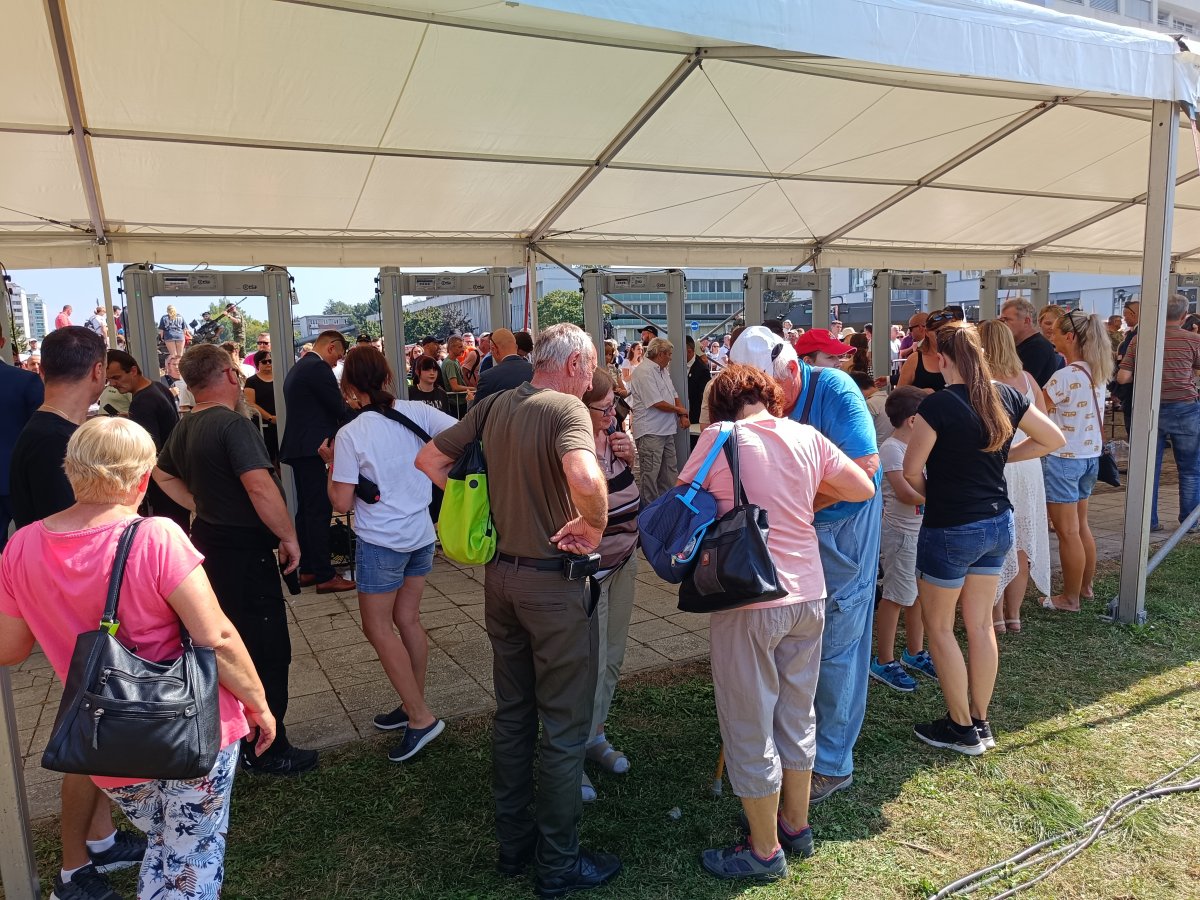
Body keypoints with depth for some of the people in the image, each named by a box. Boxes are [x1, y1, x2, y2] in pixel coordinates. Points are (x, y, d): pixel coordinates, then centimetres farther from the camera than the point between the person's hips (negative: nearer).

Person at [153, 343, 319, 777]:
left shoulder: (184, 428, 7)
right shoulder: (233, 424, -22)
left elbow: (162, 475, 24)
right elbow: (260, 487, -31)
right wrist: (289, 537, -21)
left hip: (209, 542, 10)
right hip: (245, 551, -10)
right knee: (267, 653, 2)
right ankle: (268, 752, 12)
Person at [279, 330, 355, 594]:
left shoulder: (296, 368, 19)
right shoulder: (318, 368, -13)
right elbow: (339, 409, -13)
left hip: (297, 448, 10)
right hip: (312, 449, -10)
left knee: (306, 510, 14)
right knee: (319, 511, -8)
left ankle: (307, 570, 20)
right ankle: (325, 576, -5)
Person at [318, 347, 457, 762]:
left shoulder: (350, 435, -15)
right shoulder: (417, 412, -5)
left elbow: (341, 504, -11)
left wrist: (331, 462, 4)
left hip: (381, 541, -5)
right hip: (421, 533, 6)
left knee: (378, 627, 7)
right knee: (407, 619, 16)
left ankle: (420, 717, 6)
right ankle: (414, 706, 26)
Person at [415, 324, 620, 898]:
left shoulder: (494, 406, 5)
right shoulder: (567, 408, -17)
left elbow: (429, 459, 10)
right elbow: (585, 477, -37)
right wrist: (594, 528, -18)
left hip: (500, 572, 7)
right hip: (552, 579, -7)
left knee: (512, 714, 20)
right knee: (564, 726, 7)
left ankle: (513, 843, 34)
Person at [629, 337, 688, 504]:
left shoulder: (663, 371, 15)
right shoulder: (644, 372, -16)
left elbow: (674, 395, 20)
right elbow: (657, 403, -21)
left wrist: (683, 416, 3)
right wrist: (680, 410, -6)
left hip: (666, 430, 10)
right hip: (650, 432, -10)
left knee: (670, 470, 14)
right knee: (650, 473, -4)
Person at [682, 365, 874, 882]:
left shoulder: (720, 437, -11)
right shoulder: (806, 436, 1)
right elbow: (864, 489, 4)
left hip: (748, 602, -5)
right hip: (808, 594, 6)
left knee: (750, 728, 10)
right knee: (797, 715, 21)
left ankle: (765, 851, 24)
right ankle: (796, 825, 39)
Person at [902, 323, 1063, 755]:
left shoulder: (938, 404, -19)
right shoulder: (1006, 397, 0)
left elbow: (911, 470, -14)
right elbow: (1053, 439, 12)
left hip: (951, 529, -7)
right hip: (998, 523, 7)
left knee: (939, 627, 10)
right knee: (980, 624, 17)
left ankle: (962, 729, 19)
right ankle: (981, 722, 28)